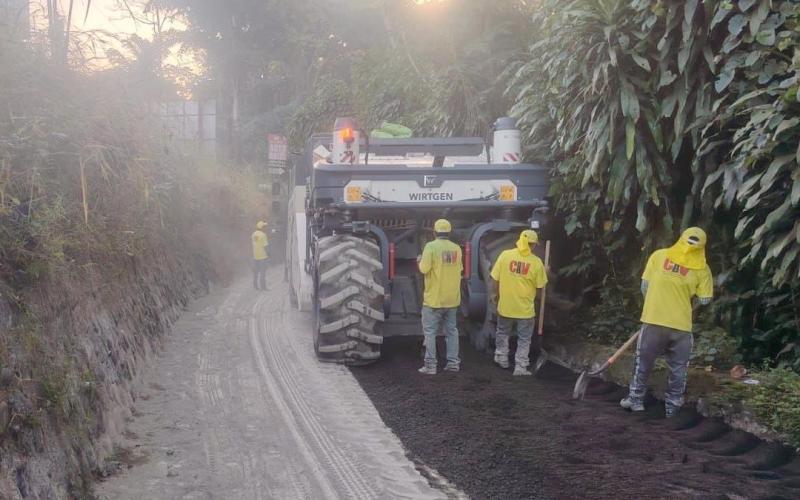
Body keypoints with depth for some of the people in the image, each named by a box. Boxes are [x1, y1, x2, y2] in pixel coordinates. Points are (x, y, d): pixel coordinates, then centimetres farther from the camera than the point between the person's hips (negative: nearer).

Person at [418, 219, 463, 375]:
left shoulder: (431, 246, -14)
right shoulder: (456, 248, 2)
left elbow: (424, 269, -17)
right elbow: (460, 268, 11)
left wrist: (420, 261, 3)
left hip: (434, 298, -5)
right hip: (452, 298, 5)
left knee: (430, 332, 2)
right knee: (451, 330, 16)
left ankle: (430, 366, 1)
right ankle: (453, 362, 17)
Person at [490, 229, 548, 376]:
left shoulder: (505, 255, -9)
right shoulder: (536, 262, -12)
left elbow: (496, 278, -3)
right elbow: (540, 285, -3)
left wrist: (495, 293, 14)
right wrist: (545, 273, 16)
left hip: (505, 305, 2)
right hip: (525, 308, -2)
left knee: (502, 333, 24)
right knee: (524, 339, 11)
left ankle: (502, 358, 35)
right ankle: (520, 368, 12)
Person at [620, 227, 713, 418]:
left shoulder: (658, 255, 0)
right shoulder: (702, 268, -3)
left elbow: (644, 286, 3)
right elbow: (705, 300, 0)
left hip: (654, 321, 1)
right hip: (682, 325, 0)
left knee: (643, 361, 16)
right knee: (678, 367, 15)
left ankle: (636, 399, 23)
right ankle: (672, 406, 22)